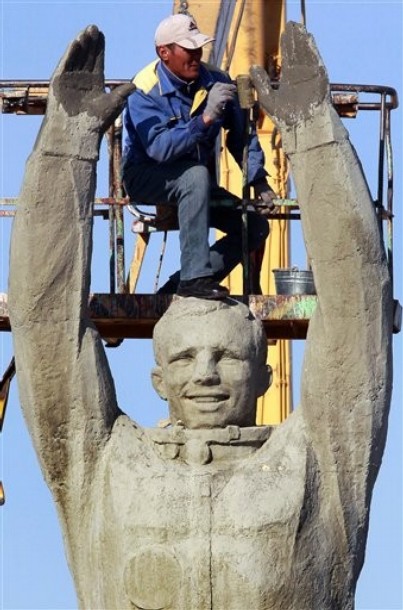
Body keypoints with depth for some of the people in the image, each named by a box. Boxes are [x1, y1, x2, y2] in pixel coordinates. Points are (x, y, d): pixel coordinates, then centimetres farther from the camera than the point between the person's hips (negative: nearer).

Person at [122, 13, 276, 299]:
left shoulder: (216, 81, -5)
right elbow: (159, 148, -35)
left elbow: (241, 134, 6)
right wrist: (205, 118, -42)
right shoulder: (145, 91, -20)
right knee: (196, 174, -37)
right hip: (147, 177, -6)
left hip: (194, 182, 6)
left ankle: (181, 285, -6)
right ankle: (194, 276, -40)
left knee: (256, 227, -8)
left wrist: (258, 180, -4)